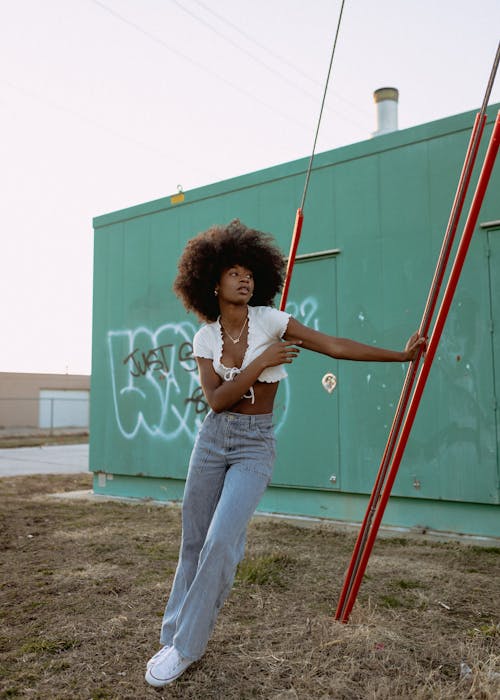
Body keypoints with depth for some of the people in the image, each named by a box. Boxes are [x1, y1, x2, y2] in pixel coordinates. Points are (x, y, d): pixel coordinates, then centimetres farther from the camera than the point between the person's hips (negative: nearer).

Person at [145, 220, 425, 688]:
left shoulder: (269, 320, -7)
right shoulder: (204, 338, 0)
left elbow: (336, 347, -7)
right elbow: (216, 399, -11)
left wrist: (401, 355, -8)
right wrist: (262, 362, -18)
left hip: (255, 444, -3)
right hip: (212, 438, 3)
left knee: (221, 543, -14)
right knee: (194, 543, 11)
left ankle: (185, 647, 6)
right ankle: (173, 635, 30)